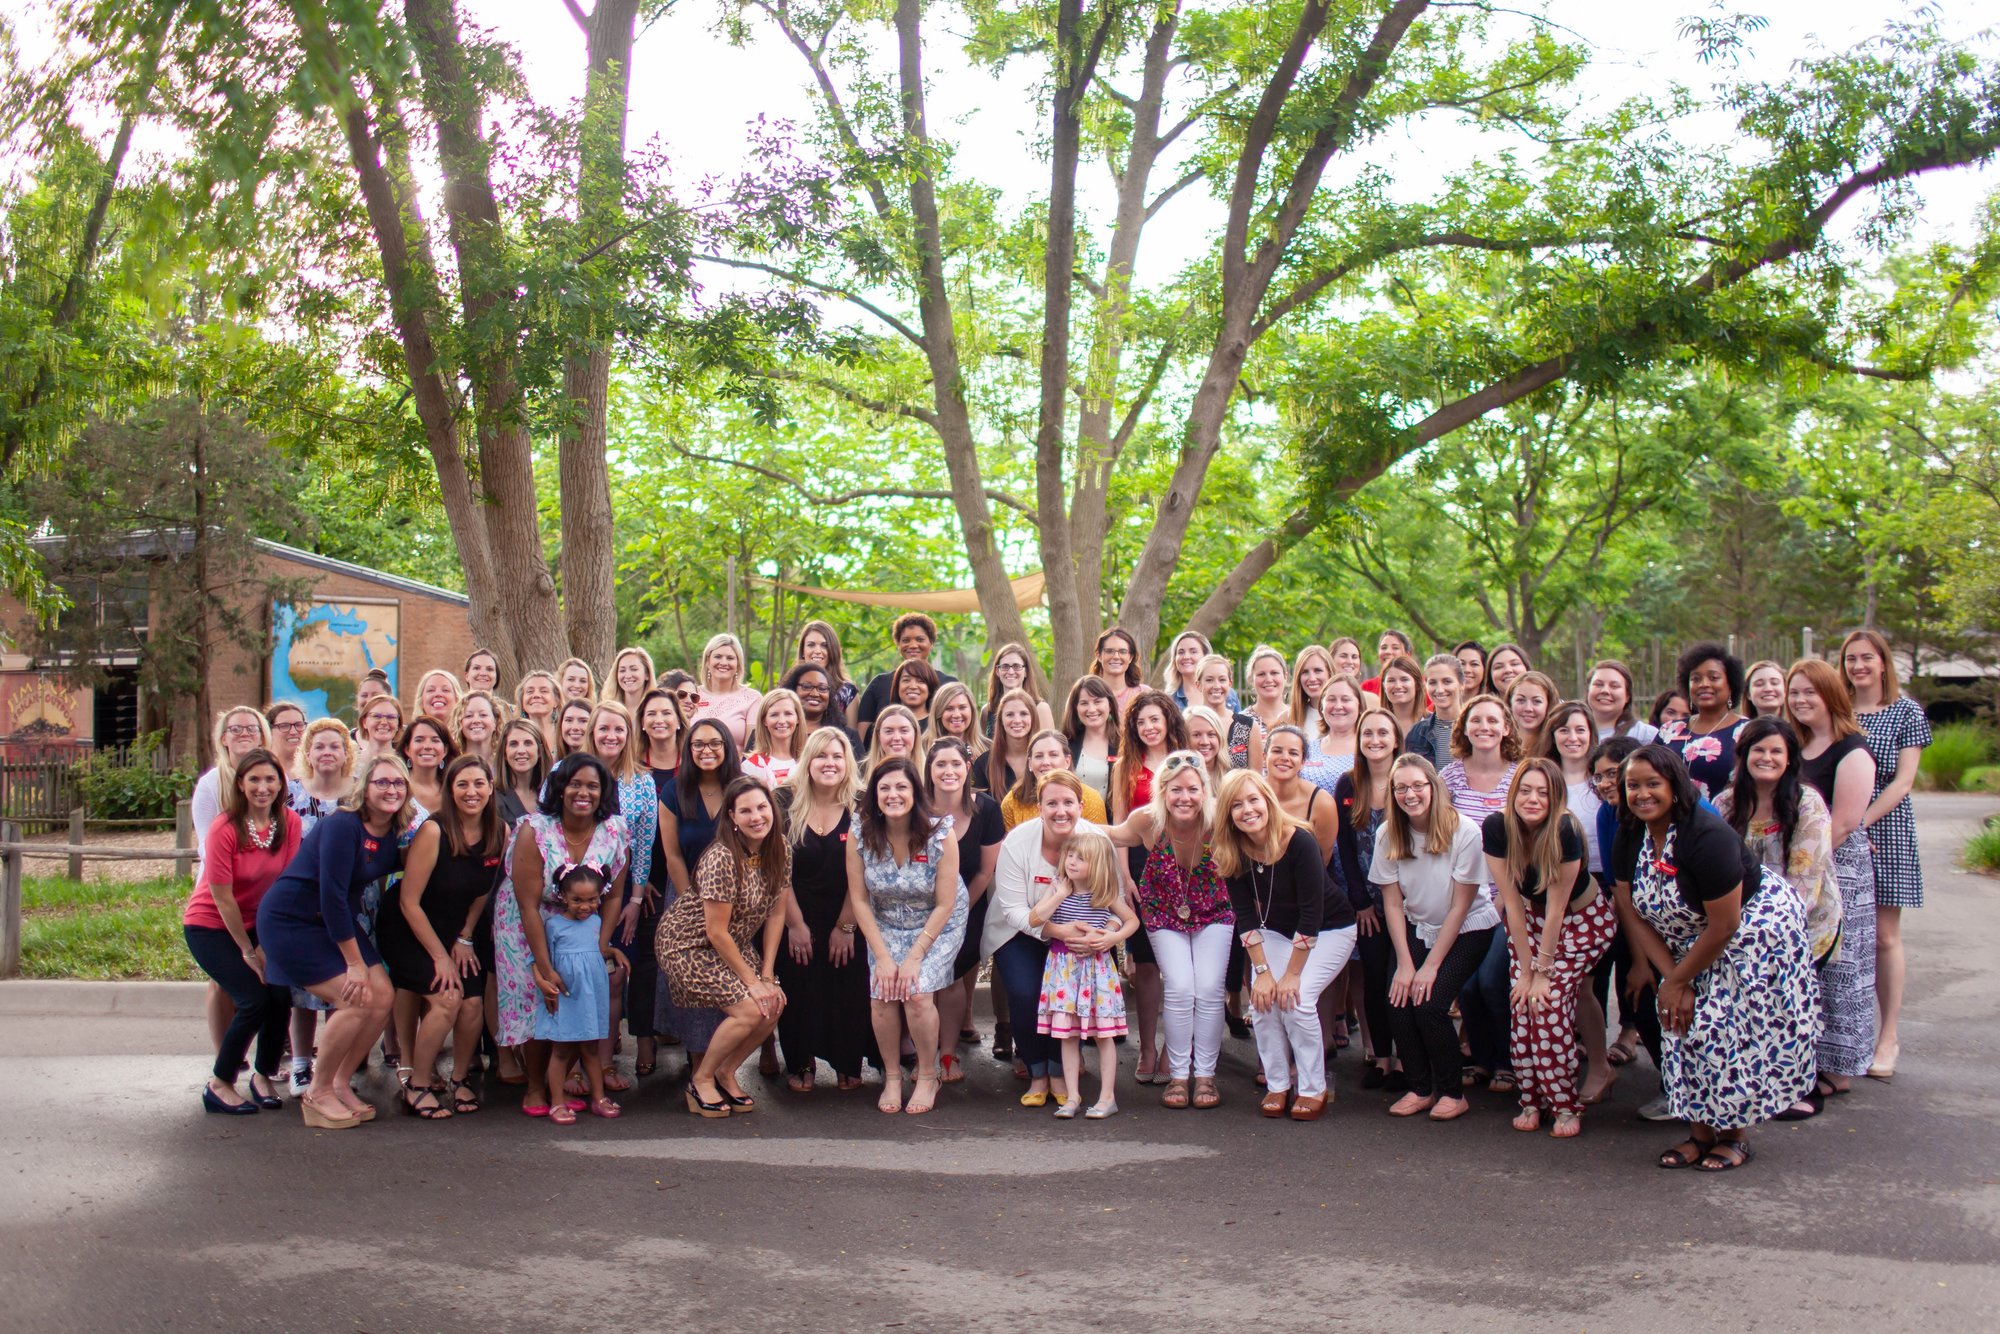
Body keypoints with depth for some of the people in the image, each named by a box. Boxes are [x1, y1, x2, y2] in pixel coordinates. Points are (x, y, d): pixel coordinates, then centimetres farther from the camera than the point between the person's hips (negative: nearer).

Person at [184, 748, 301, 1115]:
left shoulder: (289, 823, -8)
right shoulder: (225, 829, -22)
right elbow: (221, 896, -18)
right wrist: (249, 951, -12)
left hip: (257, 922, 5)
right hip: (210, 925, -4)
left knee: (281, 995, -13)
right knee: (254, 999, -18)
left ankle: (264, 1076, 11)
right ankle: (218, 1085, 1)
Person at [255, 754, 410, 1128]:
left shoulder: (389, 833, 0)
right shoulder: (342, 826, -23)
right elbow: (332, 895, -26)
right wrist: (355, 963, -23)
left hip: (335, 921, 8)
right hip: (290, 921, -8)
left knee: (383, 996, -2)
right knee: (355, 1002, -17)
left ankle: (341, 1084, 13)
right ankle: (317, 1094, -1)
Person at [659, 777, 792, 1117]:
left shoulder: (780, 849, -8)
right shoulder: (721, 859, -28)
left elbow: (776, 913, -2)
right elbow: (717, 932, -24)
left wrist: (768, 975, -6)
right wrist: (751, 981, -18)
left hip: (735, 944, 7)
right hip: (689, 944, -7)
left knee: (775, 1005, -8)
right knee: (750, 1010, -19)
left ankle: (725, 1073, 15)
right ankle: (701, 1080, 4)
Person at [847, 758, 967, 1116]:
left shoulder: (940, 835, -19)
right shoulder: (860, 838, -13)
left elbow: (945, 904, -16)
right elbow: (859, 900, -8)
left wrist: (915, 957, -19)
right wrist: (882, 957, -14)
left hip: (938, 925, -2)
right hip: (885, 926, 2)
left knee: (917, 992, -23)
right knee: (882, 995, -20)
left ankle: (928, 1076, 0)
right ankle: (892, 1077, 3)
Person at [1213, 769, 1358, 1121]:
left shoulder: (1300, 842, -29)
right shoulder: (1232, 853, -15)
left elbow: (1311, 915, -27)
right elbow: (1245, 917, -11)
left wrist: (1292, 975, -25)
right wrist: (1262, 971, -18)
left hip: (1329, 930, -4)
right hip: (1277, 931, 4)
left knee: (1296, 999, -22)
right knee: (1262, 1002, -15)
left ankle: (1314, 1089, -6)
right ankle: (1277, 1085, 3)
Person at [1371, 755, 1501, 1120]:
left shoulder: (1464, 831, -21)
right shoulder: (1389, 834, -9)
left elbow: (1460, 906, -16)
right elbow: (1393, 904, -5)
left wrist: (1431, 966, -16)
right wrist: (1405, 963, -14)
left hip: (1468, 930, -4)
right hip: (1418, 929, 4)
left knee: (1429, 1003, -21)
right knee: (1399, 1000, -17)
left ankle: (1453, 1093, -1)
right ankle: (1420, 1089, 4)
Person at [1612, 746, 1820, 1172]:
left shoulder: (1706, 837, -31)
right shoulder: (1631, 838, -9)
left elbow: (1723, 927, -26)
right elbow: (1634, 914, -5)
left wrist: (1677, 980, -15)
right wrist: (1671, 976, -13)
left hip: (1757, 931, -7)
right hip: (1690, 942, 7)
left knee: (1732, 1031, -9)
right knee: (1684, 1023, -1)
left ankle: (1735, 1136, 7)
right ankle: (1700, 1131, 9)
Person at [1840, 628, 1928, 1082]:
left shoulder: (1906, 712, 1)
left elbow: (1903, 780, -6)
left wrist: (1862, 821, -16)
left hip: (1886, 828, -2)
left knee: (1884, 934, 1)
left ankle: (1888, 1036, 8)